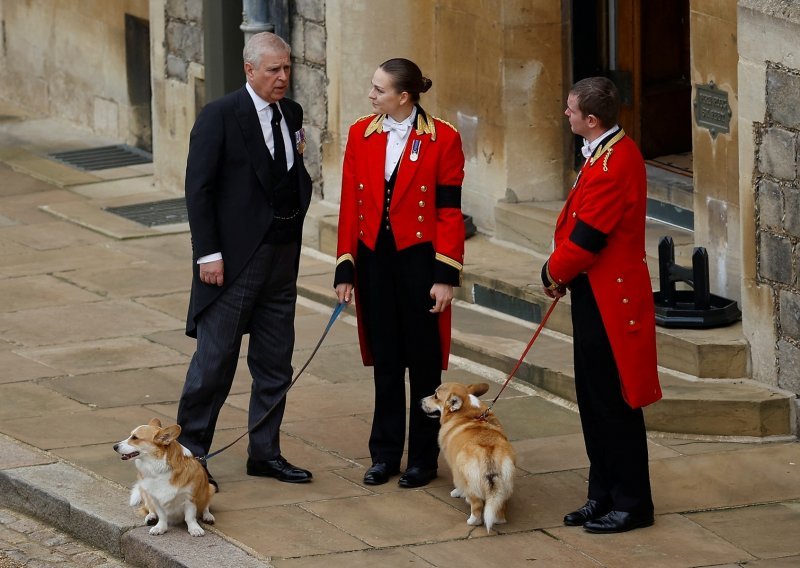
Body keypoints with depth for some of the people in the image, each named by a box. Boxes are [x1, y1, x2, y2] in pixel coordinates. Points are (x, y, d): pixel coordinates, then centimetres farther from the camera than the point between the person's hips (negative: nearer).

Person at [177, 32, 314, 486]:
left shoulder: (291, 114, 9)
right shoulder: (220, 117, -10)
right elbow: (199, 189, -11)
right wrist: (208, 253, -15)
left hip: (282, 256, 7)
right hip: (235, 260, -7)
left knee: (275, 363, 10)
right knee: (216, 358, -3)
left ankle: (265, 453, 20)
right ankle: (190, 451, 8)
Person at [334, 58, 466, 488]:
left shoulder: (443, 139, -8)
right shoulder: (361, 135, 3)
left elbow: (450, 212, -7)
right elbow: (350, 206, 5)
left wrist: (446, 276, -10)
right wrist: (345, 269, 2)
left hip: (418, 259, -3)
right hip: (374, 259, 3)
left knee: (424, 363, 5)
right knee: (385, 361, 10)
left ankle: (423, 459, 15)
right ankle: (385, 454, 19)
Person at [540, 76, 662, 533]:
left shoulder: (612, 166, -24)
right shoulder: (614, 151, 9)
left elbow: (586, 240, -22)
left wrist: (555, 272, -4)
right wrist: (561, 271, 6)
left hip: (607, 301, -10)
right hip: (597, 294, 10)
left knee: (613, 405, -1)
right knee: (594, 401, 16)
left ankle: (632, 504, 9)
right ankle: (605, 497, 24)